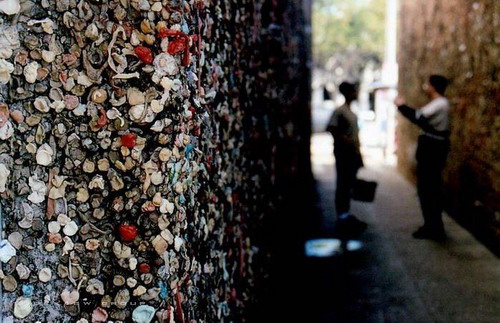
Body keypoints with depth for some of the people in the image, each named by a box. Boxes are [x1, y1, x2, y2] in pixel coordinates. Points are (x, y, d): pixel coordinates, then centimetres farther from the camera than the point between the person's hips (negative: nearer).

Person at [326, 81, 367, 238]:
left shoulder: (351, 112, 14)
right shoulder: (339, 111, -12)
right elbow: (330, 128, -22)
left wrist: (358, 152, 16)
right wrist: (343, 139, -24)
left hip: (353, 152, 9)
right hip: (343, 152, -9)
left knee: (349, 184, 13)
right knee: (342, 184, -4)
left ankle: (346, 214, 21)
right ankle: (342, 217, 0)